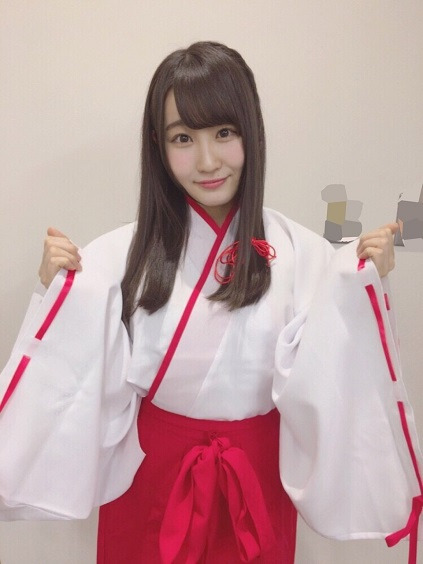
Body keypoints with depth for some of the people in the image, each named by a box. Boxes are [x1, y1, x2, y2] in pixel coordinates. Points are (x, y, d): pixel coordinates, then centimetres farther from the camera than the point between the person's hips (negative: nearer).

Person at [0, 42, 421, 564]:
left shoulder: (300, 252, -14)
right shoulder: (124, 254, -11)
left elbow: (317, 384, -16)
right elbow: (97, 380, -10)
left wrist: (360, 287, -24)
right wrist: (60, 291, -20)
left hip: (257, 480, 0)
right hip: (150, 475, 1)